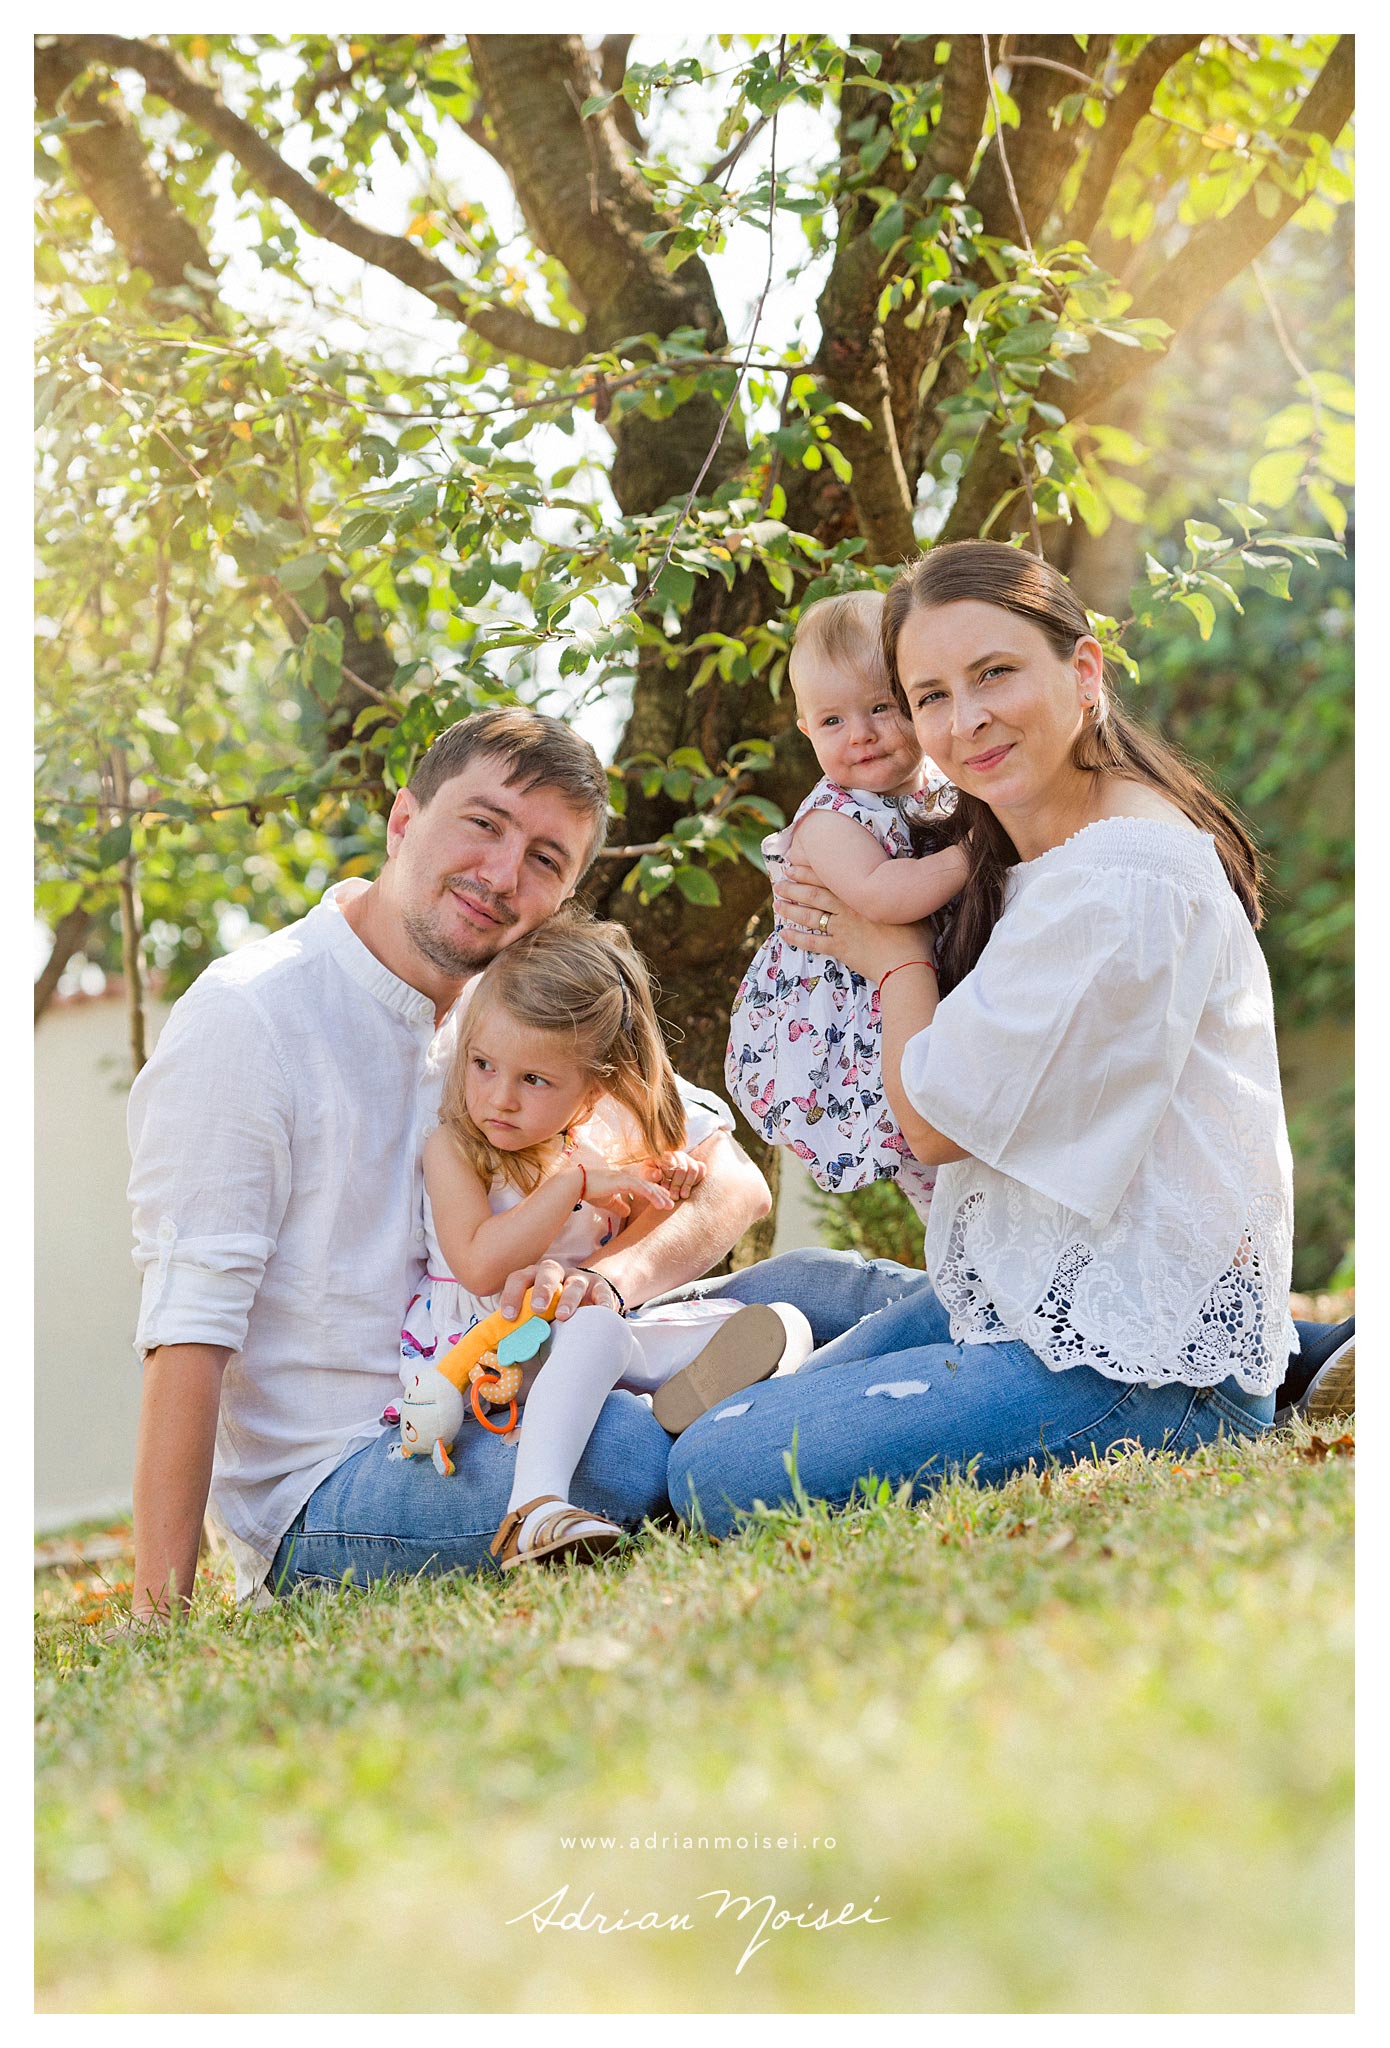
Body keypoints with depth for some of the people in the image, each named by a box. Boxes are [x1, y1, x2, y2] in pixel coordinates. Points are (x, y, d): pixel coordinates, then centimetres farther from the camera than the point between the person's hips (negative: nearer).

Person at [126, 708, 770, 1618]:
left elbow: (735, 1178, 1)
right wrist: (161, 1610, -24)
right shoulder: (244, 1018, -12)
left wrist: (615, 1274, -21)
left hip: (498, 1422, 6)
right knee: (638, 1449, -33)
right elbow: (188, 1330, -18)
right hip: (318, 1496, -6)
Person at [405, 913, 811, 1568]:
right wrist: (572, 1184, -24)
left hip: (583, 1331, 7)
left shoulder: (601, 1141, 8)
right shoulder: (453, 1148, -9)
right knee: (597, 1330, -39)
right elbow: (480, 1267, -25)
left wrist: (667, 1183, 4)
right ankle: (535, 1506, -54)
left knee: (781, 1324, -4)